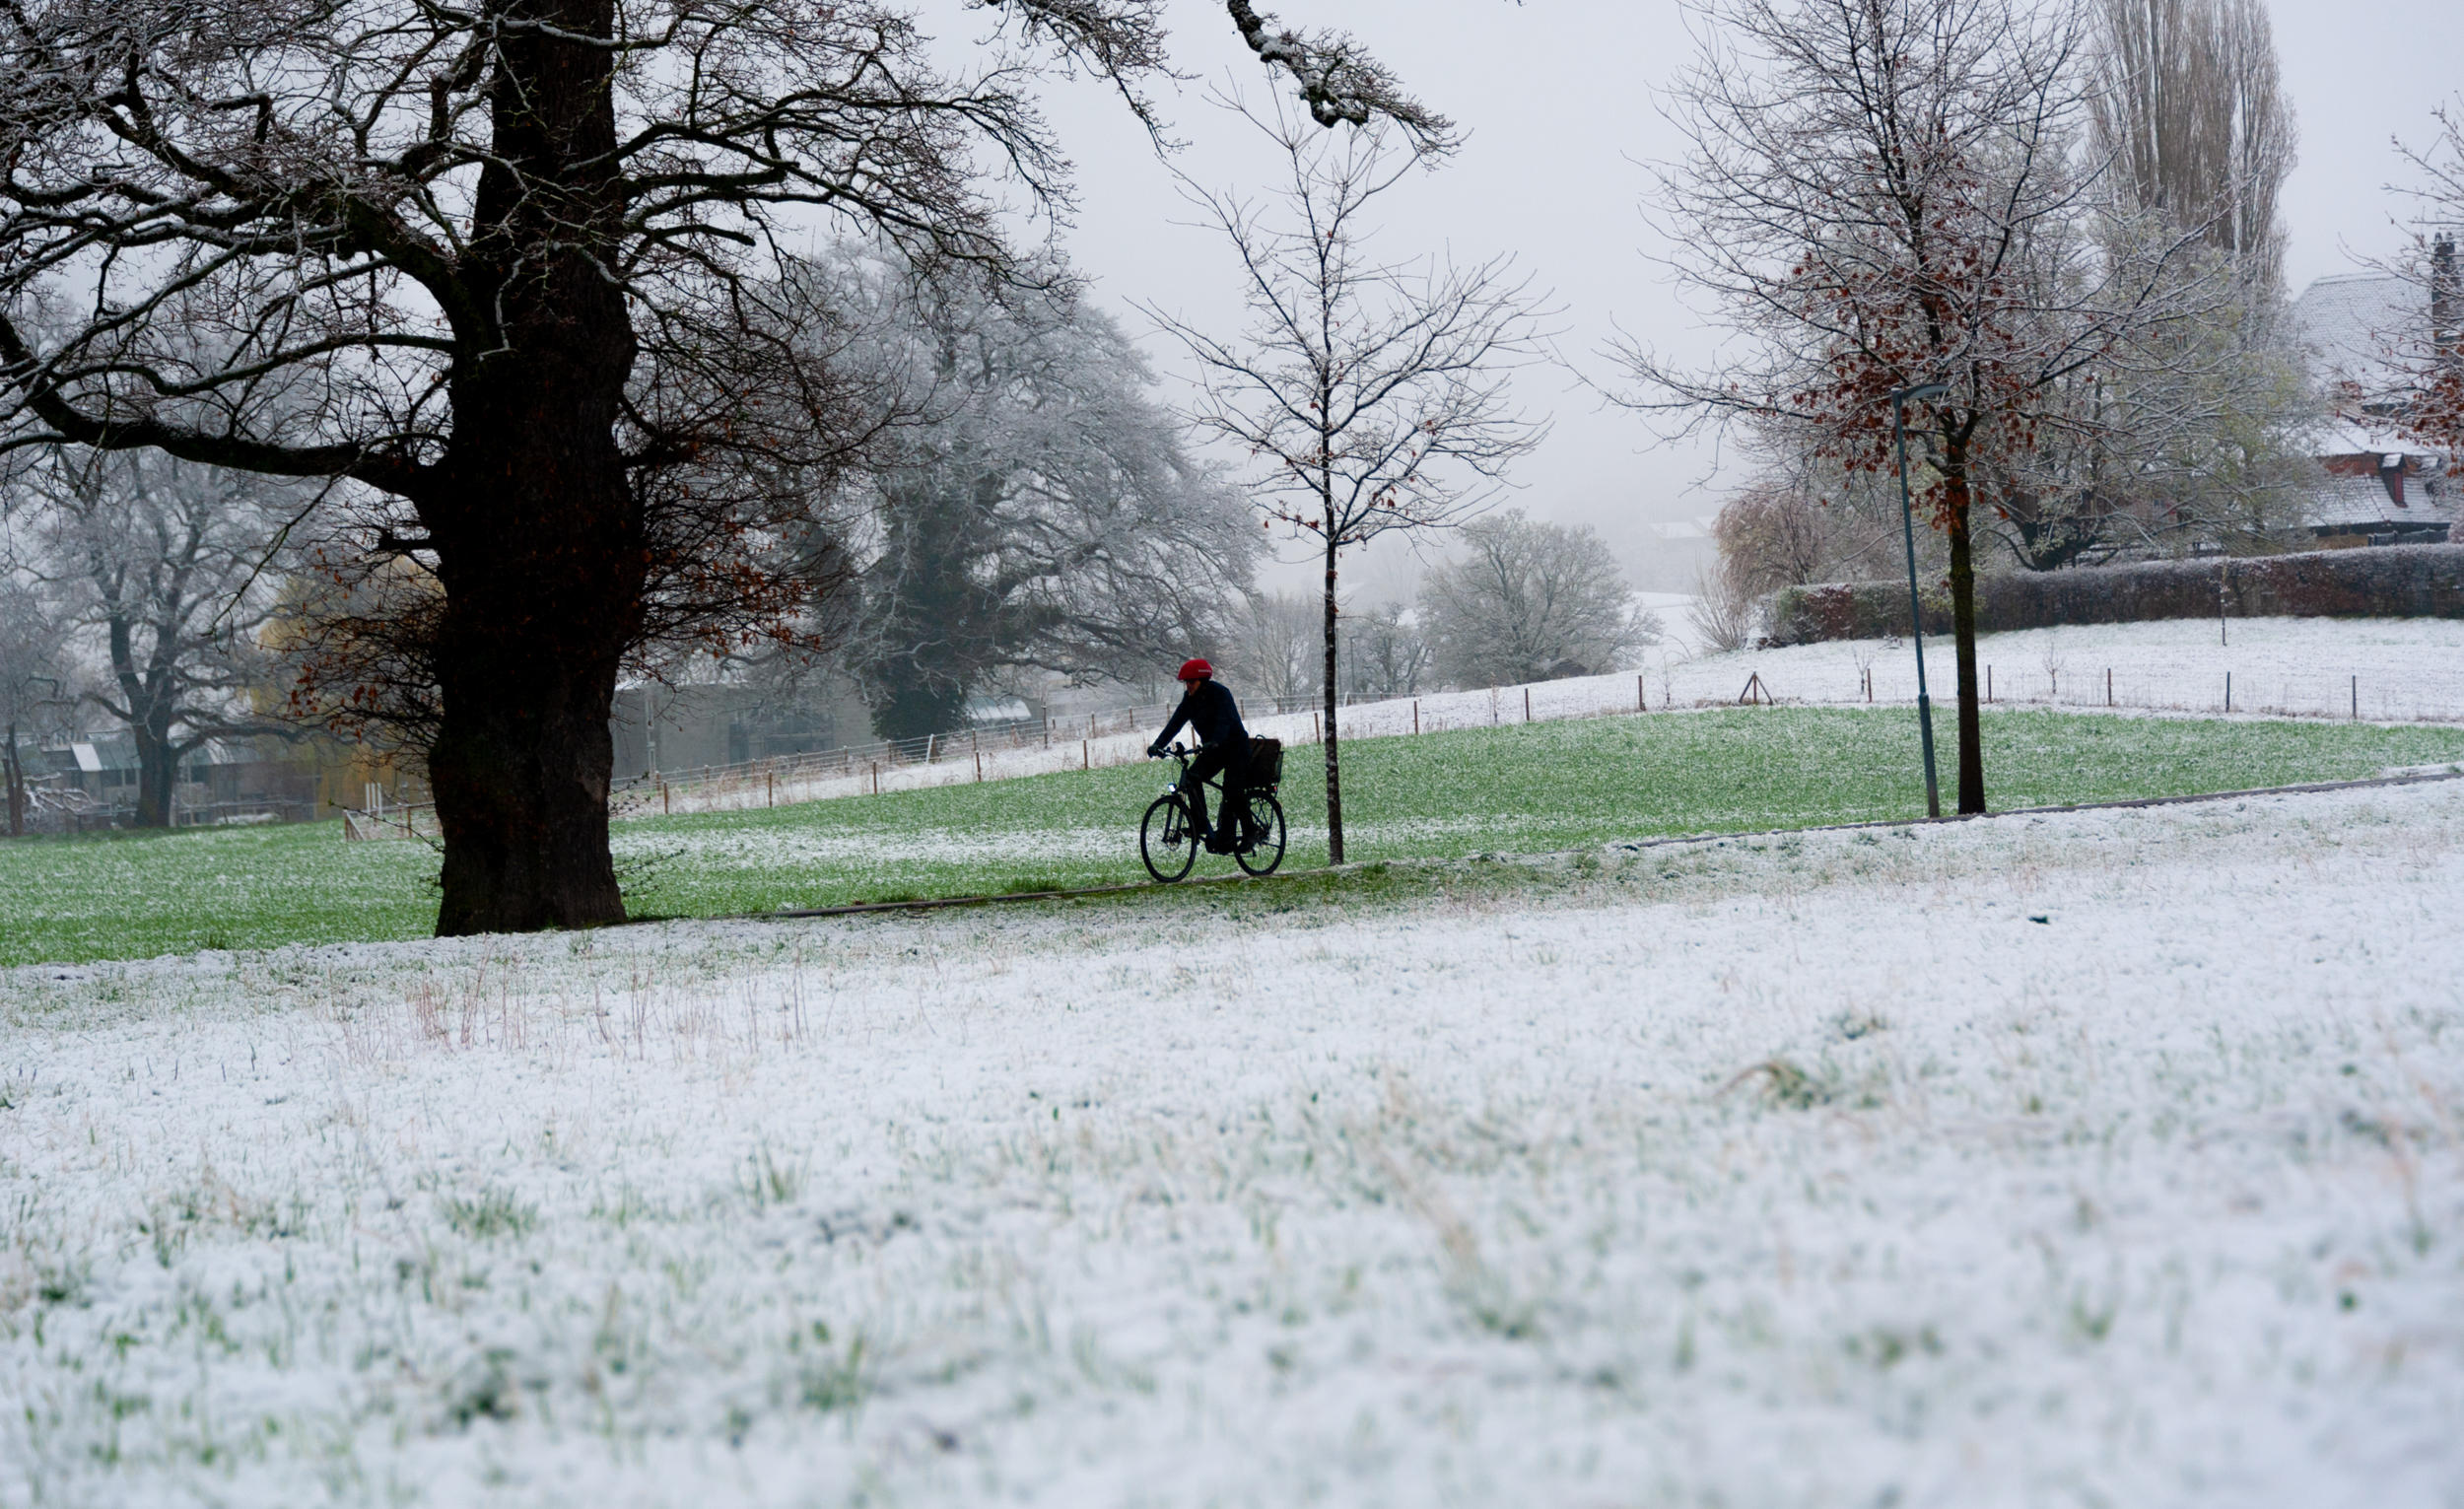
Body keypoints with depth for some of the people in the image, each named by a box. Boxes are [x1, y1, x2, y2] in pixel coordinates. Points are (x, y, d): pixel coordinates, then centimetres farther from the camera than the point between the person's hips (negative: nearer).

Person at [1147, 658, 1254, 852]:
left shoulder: (1220, 693, -20)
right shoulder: (1190, 698, 0)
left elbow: (1224, 721, -35)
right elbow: (1176, 722, -7)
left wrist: (1214, 743, -52)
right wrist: (1158, 744, -21)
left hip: (1235, 747, -6)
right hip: (1212, 749, 6)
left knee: (1233, 795, -17)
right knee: (1192, 777, -18)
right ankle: (1201, 825, -14)